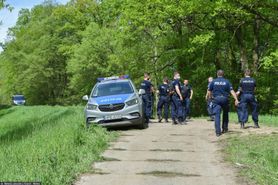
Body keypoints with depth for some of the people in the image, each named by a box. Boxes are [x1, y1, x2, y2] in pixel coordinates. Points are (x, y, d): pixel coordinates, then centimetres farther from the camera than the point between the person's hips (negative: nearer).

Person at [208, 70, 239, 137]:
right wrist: (236, 99, -10)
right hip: (224, 99, 1)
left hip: (216, 99, -1)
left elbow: (209, 92, 7)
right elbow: (232, 91, -6)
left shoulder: (213, 82, 4)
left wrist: (210, 97, 25)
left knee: (217, 115, -5)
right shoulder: (226, 82, 3)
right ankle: (225, 128, 25)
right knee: (225, 114, 22)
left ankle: (218, 131, -14)